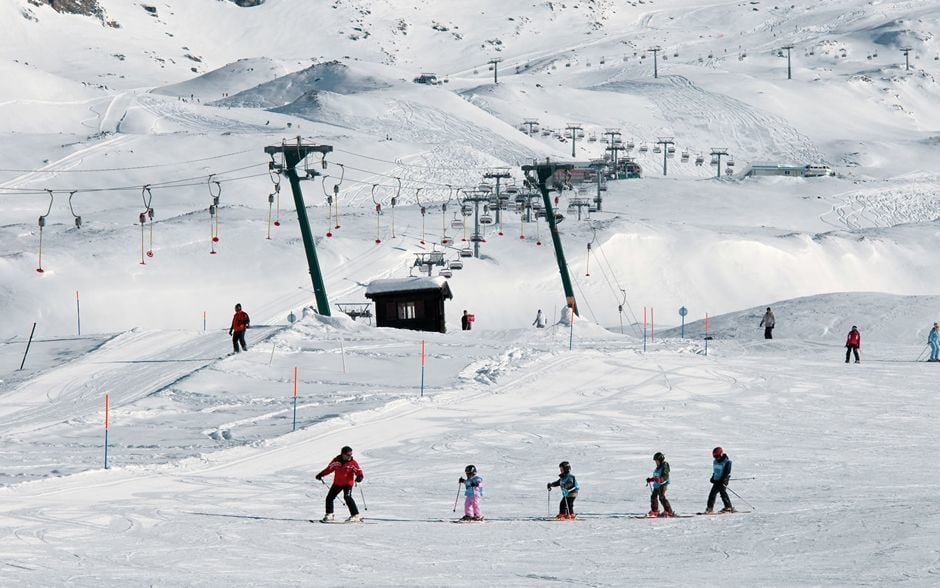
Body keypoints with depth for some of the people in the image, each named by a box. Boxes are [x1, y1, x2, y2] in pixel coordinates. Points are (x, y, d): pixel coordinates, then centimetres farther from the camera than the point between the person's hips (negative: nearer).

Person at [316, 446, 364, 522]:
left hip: (348, 483, -5)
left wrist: (359, 477, -34)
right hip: (337, 483, 5)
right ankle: (329, 515, 29)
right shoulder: (336, 461, -6)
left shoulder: (353, 463, -13)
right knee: (329, 497, 8)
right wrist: (321, 474, 4)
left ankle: (355, 516, -23)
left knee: (347, 497, -24)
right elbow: (329, 468, 7)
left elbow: (359, 472, -13)